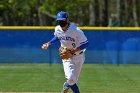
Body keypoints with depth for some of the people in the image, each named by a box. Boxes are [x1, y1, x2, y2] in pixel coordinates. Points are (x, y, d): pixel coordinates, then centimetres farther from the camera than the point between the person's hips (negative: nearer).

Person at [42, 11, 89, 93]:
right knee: (70, 78, -19)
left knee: (74, 80, 6)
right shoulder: (57, 29, -5)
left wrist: (74, 50, -30)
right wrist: (49, 43, 5)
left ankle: (67, 86, 40)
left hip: (78, 57, -2)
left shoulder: (76, 31, -23)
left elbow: (86, 43, -20)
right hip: (66, 57, 2)